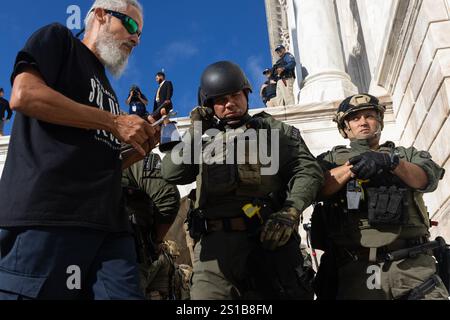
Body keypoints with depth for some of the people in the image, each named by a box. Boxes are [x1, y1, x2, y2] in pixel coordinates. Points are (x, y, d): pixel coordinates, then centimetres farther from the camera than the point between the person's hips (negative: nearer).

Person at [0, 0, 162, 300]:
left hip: (107, 220, 8)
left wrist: (139, 148, 10)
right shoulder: (57, 38, 10)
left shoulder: (107, 91, 30)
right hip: (46, 213, -7)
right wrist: (114, 122, -7)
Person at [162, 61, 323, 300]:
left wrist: (290, 212, -13)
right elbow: (172, 174, 10)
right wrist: (194, 132, 3)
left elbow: (307, 170, 3)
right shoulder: (205, 139, 23)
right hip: (216, 242, 1)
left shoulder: (272, 129, 15)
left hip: (269, 239, -1)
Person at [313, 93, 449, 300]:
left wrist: (390, 161, -15)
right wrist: (353, 166, -14)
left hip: (413, 263, 2)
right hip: (356, 267, -1)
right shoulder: (332, 158, 17)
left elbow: (428, 179, 1)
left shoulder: (406, 154, 21)